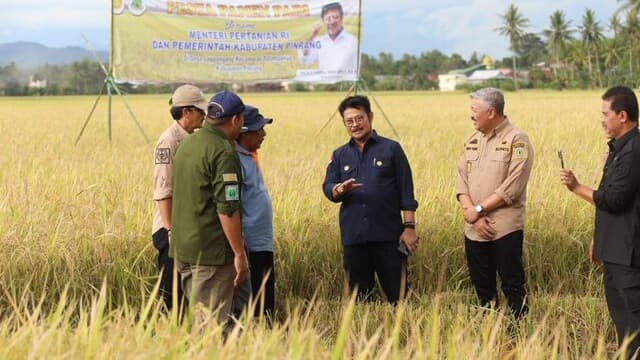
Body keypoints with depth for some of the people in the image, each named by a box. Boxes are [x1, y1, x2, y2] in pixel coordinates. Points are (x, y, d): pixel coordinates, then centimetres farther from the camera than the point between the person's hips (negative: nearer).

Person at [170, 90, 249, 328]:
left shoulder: (186, 145, 12)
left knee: (199, 315, 16)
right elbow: (227, 209, -20)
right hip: (212, 253, -9)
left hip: (182, 248, 9)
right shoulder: (223, 151, -16)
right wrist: (239, 254, -16)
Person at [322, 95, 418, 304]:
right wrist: (340, 190, -19)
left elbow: (406, 192, 2)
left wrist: (409, 227, -5)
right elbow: (328, 189, 4)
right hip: (353, 238, 3)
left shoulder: (391, 149, 4)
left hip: (388, 236, -3)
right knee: (359, 295, 8)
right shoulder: (340, 155, 14)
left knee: (397, 294, -2)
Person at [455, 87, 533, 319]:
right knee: (483, 289, 12)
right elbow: (461, 181, 7)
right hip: (474, 229, 6)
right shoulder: (472, 141, 14)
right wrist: (472, 214, -9)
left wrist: (479, 209, -12)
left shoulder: (517, 141, -7)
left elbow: (512, 188, -15)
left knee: (513, 287, -2)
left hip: (505, 229, -6)